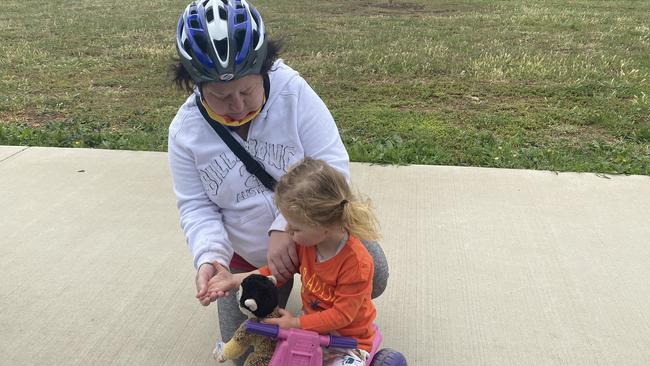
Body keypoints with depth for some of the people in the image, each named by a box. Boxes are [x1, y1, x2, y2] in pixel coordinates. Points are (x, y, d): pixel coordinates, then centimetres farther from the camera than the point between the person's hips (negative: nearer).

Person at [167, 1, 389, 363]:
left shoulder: (292, 90, -24)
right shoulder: (185, 131, -16)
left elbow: (332, 165, -25)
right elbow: (196, 207, -9)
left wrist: (286, 227, -35)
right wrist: (209, 256, -29)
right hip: (247, 254, 2)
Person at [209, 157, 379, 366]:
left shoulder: (357, 263, -30)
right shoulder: (306, 241, -10)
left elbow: (341, 315, -23)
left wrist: (295, 323, -22)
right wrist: (235, 280, -3)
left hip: (347, 339, -6)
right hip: (312, 325, 6)